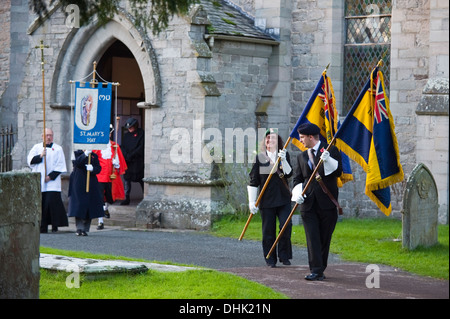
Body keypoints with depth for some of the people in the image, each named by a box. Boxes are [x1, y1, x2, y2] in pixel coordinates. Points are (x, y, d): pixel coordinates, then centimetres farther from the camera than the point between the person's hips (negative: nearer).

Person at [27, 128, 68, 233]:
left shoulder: (58, 149, 7)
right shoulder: (37, 147, 14)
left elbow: (60, 165, 0)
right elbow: (30, 160, 3)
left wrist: (51, 176, -9)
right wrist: (40, 156, -13)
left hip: (52, 182, -2)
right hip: (38, 181, 2)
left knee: (52, 202, -12)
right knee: (41, 204, 0)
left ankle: (55, 226, -5)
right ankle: (42, 227, 5)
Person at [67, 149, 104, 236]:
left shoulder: (94, 156, 11)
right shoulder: (78, 153, 3)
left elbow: (98, 168, 4)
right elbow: (77, 162, -18)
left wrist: (92, 168, -18)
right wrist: (84, 155, -32)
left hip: (91, 184, 3)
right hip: (79, 185, -3)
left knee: (90, 206, 2)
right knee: (79, 206, -10)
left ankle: (85, 229, 11)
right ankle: (79, 228, -8)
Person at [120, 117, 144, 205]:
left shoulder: (141, 134, -2)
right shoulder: (126, 135, 15)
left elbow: (141, 148, -9)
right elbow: (123, 147, 10)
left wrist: (130, 155, -13)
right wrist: (126, 155, -10)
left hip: (138, 162, -5)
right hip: (128, 162, 5)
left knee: (142, 180, 0)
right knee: (126, 179, 1)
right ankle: (126, 199, 4)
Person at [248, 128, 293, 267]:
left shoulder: (284, 155, 6)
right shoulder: (260, 158, 3)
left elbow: (289, 173, -6)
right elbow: (253, 181, 4)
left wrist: (283, 160, -21)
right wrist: (252, 201, 0)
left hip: (283, 198, 0)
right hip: (266, 200, 0)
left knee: (286, 225, -11)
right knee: (268, 230, 2)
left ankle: (284, 256, 4)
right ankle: (270, 259, 13)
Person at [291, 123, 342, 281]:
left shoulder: (331, 151, 4)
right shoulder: (302, 156, 16)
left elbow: (338, 172, -4)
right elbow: (297, 178, 15)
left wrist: (327, 160, -20)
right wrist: (297, 192, -4)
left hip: (327, 202, -3)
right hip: (308, 203, 3)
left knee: (324, 238, 4)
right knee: (312, 238, -7)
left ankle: (320, 269, 14)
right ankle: (316, 271, -9)